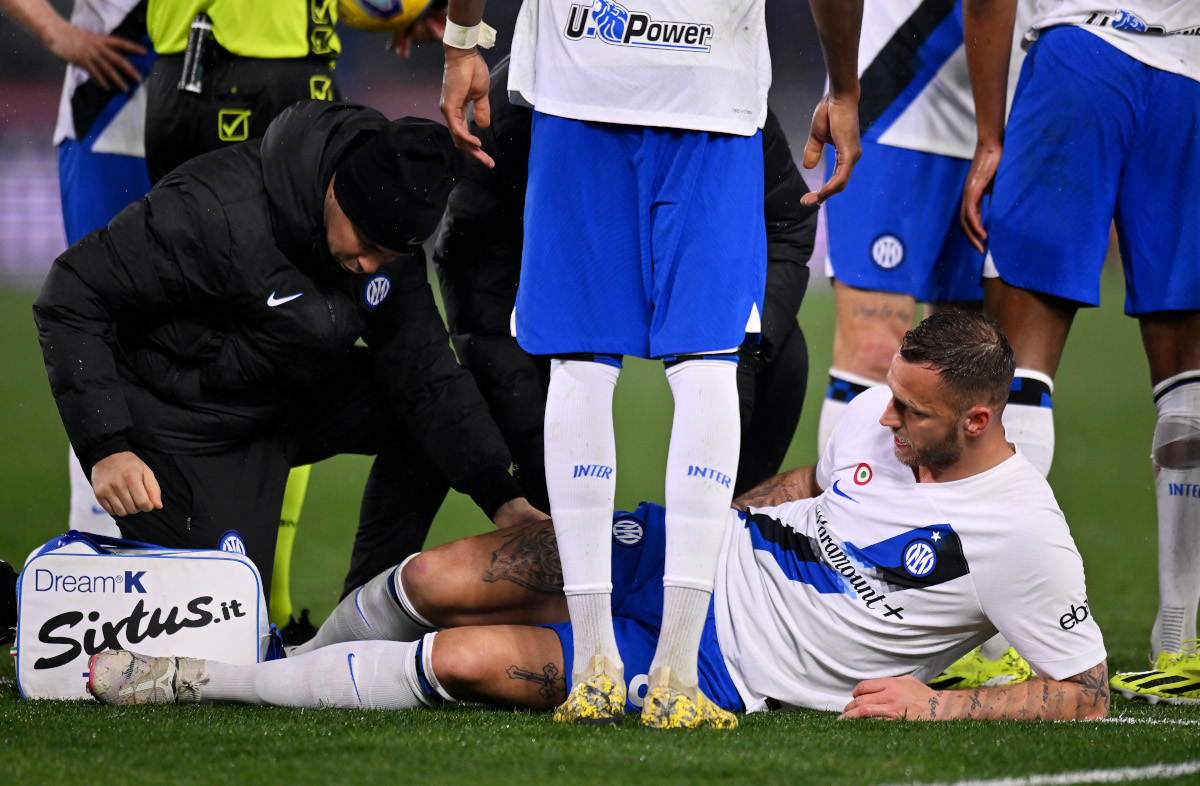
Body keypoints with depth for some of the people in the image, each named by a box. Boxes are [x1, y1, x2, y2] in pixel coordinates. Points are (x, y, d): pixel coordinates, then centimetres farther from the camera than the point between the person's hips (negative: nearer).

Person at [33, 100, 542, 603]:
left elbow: (423, 373, -6)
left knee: (436, 415, -9)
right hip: (182, 427, -7)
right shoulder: (221, 210, -31)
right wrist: (104, 446, -34)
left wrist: (501, 498, -16)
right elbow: (73, 296, -27)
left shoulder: (390, 232, -11)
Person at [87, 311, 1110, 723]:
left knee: (470, 662, -19)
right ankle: (291, 666, 20)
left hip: (721, 668, -6)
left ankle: (202, 685, -5)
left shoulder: (1024, 537, -18)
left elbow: (1085, 694, -12)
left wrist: (940, 705, -22)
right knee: (433, 585, -11)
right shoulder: (879, 414, 0)